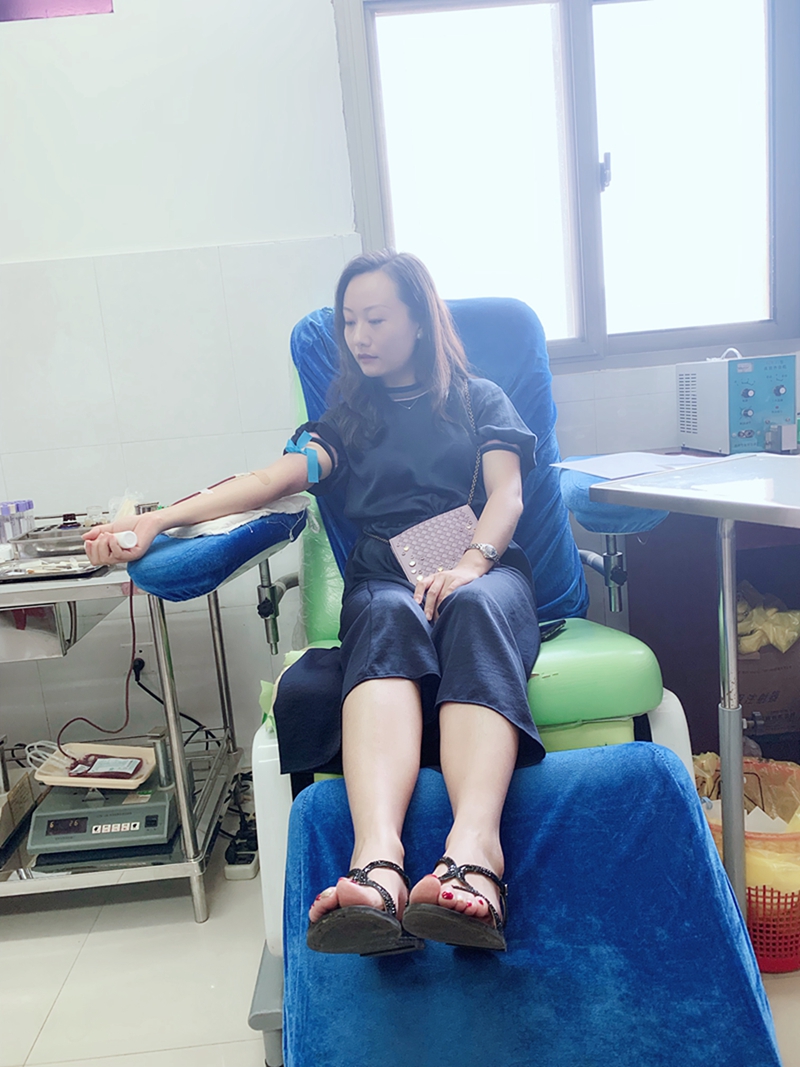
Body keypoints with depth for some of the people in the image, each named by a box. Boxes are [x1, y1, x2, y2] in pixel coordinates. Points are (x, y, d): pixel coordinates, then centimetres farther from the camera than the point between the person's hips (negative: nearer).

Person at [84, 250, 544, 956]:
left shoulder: (481, 398, 25)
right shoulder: (350, 418, 27)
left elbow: (507, 492, 7)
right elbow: (282, 476, 8)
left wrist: (470, 564, -16)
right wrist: (159, 520, -8)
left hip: (483, 569, 0)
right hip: (383, 577, 1)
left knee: (471, 609, -37)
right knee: (390, 619, -36)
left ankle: (472, 856, -59)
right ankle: (378, 864, -58)